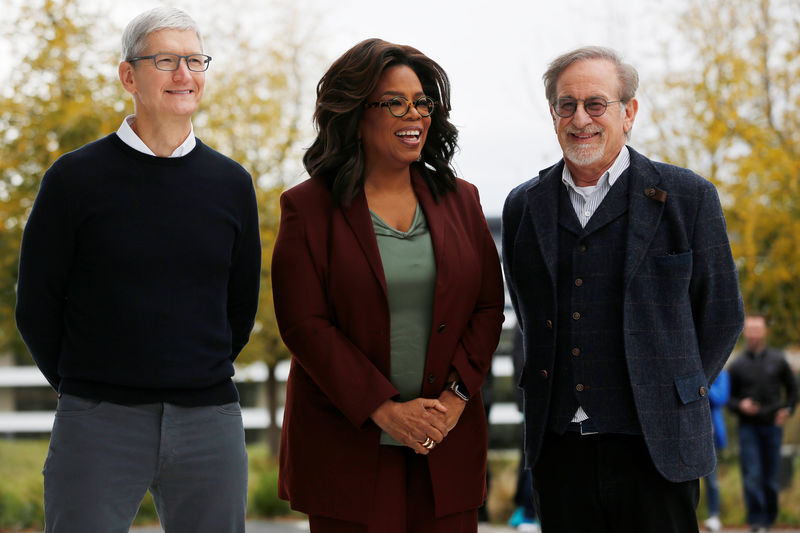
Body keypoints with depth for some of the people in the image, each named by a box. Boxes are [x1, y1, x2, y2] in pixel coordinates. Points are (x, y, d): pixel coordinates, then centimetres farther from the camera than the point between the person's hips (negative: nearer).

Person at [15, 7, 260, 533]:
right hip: (98, 424, -3)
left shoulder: (230, 184, 9)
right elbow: (36, 306, 5)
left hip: (209, 417, 3)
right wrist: (88, 386, 10)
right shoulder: (77, 177, 0)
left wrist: (197, 383, 13)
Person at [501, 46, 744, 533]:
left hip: (654, 450, -3)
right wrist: (549, 396, 11)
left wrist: (675, 398, 4)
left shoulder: (688, 197, 0)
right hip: (558, 448, 3)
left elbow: (721, 314, 5)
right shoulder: (524, 207, 10)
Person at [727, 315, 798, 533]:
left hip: (772, 425, 1)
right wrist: (740, 405, -12)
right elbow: (728, 397, 8)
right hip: (748, 426, -1)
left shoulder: (778, 360, 7)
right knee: (752, 476, -11)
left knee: (771, 478, 4)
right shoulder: (737, 365, 4)